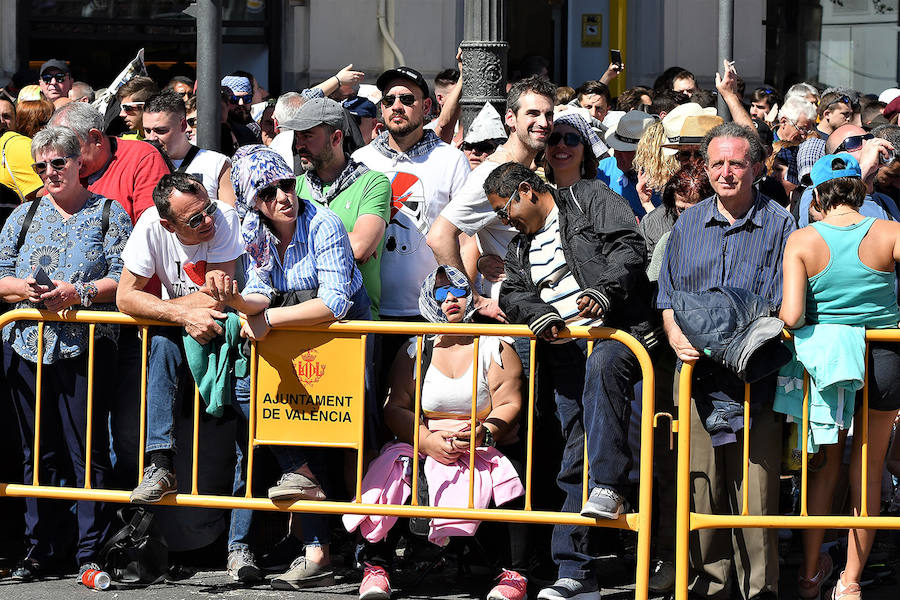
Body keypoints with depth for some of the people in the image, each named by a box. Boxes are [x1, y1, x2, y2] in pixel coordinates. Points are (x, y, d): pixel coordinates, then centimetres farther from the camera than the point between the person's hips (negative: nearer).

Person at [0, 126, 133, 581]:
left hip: (85, 345, -4)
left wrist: (77, 294, -16)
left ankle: (91, 552, 0)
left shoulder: (108, 214, 5)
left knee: (88, 452, -4)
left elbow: (124, 279, -4)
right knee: (38, 452, 8)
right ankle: (40, 548, 14)